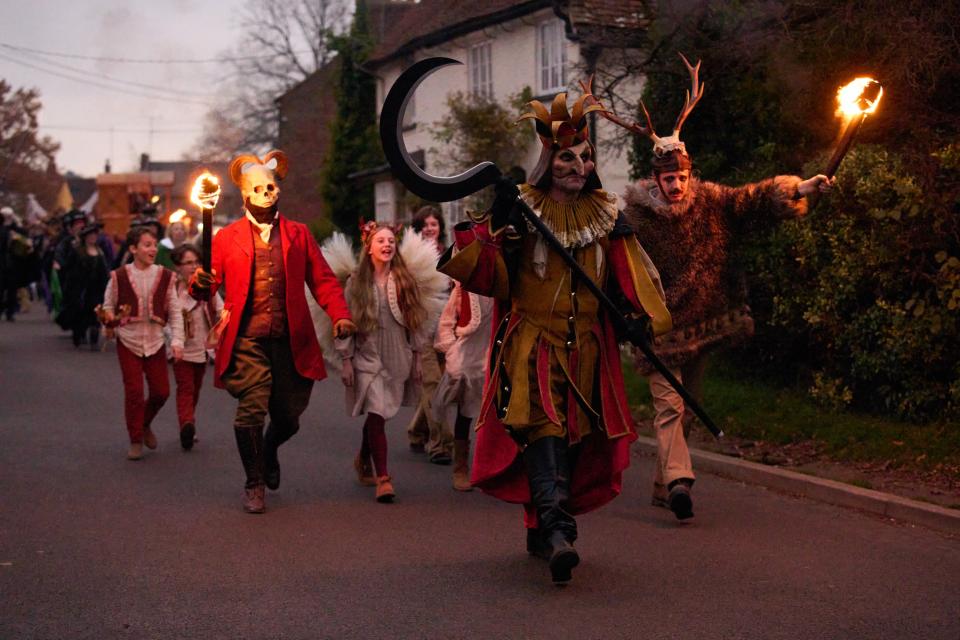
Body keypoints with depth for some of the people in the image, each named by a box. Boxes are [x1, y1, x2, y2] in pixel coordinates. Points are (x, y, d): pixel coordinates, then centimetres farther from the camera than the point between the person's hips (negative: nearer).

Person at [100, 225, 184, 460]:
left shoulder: (165, 276, -2)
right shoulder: (119, 276, -7)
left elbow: (175, 311, 2)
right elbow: (108, 307, 4)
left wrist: (177, 340, -7)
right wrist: (109, 319, -19)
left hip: (155, 341, 2)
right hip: (128, 342, -2)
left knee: (161, 391, 3)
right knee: (134, 391, -5)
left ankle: (145, 424, 33)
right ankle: (136, 441, 10)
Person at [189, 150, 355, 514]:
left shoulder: (298, 234, 13)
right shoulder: (227, 238, 9)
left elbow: (322, 280, 9)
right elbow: (208, 288, 4)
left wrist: (340, 315, -6)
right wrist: (200, 285, -20)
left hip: (290, 342, 2)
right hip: (247, 341, -2)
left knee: (288, 418, 6)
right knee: (251, 410, -12)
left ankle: (269, 452, 41)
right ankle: (254, 484, 8)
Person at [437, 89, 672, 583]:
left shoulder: (607, 217, 9)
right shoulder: (521, 211, -2)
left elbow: (630, 277, 6)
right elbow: (485, 277, -9)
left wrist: (640, 315, -11)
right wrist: (498, 228, -23)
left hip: (586, 348, 5)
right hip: (532, 342, -4)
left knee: (574, 438, 9)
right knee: (543, 426, -20)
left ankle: (540, 529, 25)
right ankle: (557, 530, -31)